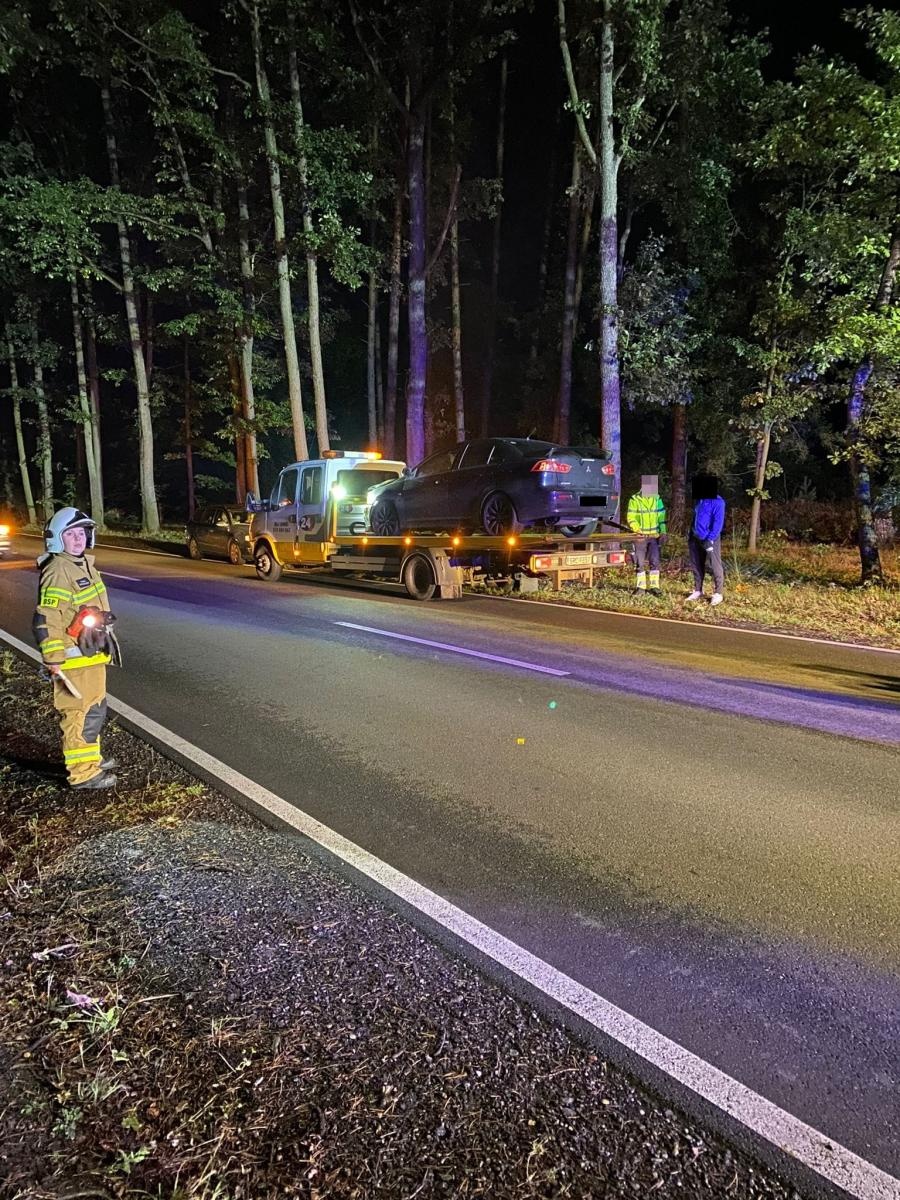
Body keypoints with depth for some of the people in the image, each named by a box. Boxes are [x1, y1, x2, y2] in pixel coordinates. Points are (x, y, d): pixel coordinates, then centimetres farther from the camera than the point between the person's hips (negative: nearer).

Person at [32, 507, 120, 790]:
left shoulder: (84, 564, 11)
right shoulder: (58, 572, -20)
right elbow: (45, 622, -22)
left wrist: (106, 645, 26)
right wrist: (54, 663, -22)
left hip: (92, 655, 10)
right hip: (74, 660, -10)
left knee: (94, 709, 20)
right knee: (81, 713, -2)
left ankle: (90, 758, 35)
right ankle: (82, 772, 8)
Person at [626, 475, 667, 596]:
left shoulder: (657, 499, 3)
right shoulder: (635, 500, -9)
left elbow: (661, 517, 7)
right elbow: (631, 518, -9)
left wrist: (663, 532, 0)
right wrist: (639, 530, -20)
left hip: (654, 536, 3)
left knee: (655, 561, -1)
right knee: (640, 563, 4)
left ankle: (654, 586, 5)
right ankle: (640, 587, 12)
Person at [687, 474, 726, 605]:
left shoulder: (717, 502, -13)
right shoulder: (698, 500, 11)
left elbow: (718, 523, -16)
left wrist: (710, 540, -20)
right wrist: (690, 534, 18)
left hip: (710, 540, -8)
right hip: (696, 539, 8)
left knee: (714, 566, -4)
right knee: (696, 566, 12)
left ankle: (718, 593, 2)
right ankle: (698, 591, 22)